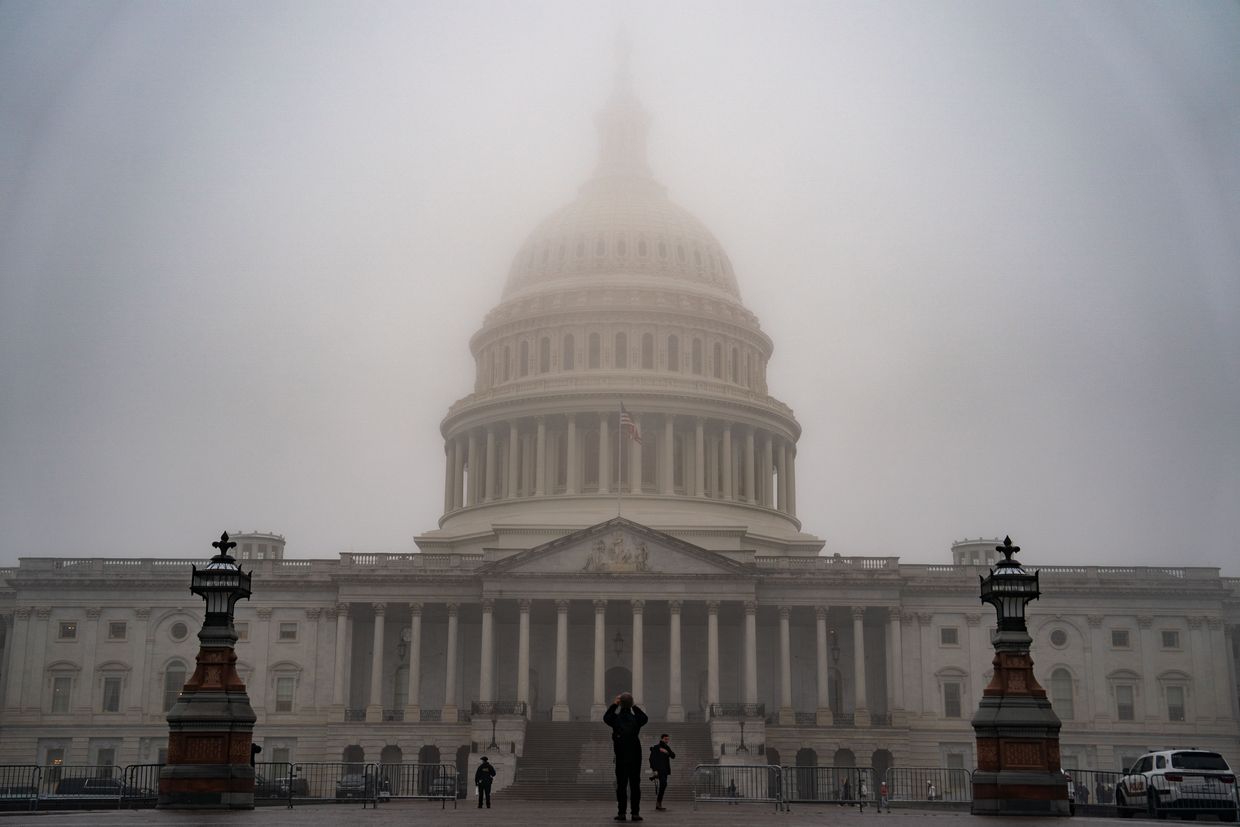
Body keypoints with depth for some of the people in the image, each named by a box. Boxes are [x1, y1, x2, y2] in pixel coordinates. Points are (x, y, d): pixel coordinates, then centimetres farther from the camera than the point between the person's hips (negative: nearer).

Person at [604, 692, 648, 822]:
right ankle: (635, 812, -2)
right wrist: (635, 706, 21)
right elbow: (645, 718, 21)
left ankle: (621, 812, -1)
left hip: (621, 757, 0)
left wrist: (614, 704, 23)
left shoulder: (616, 718, -4)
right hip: (635, 757, 0)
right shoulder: (636, 719, -3)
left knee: (621, 784, 3)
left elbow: (605, 717, 20)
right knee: (635, 784, 2)